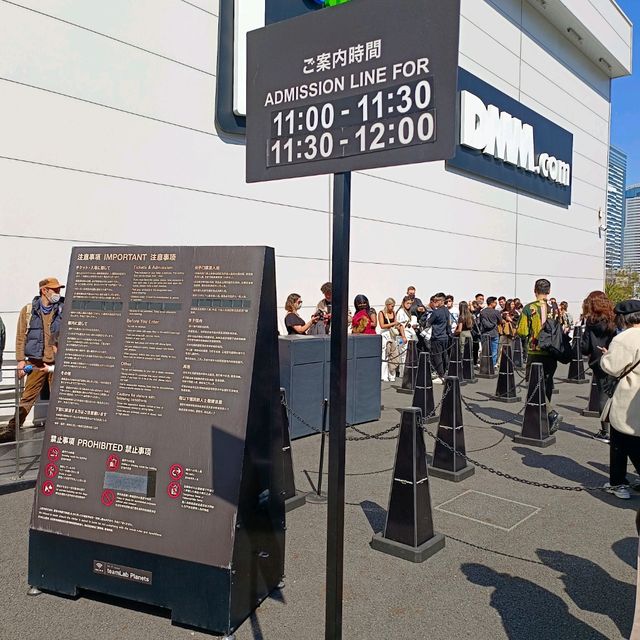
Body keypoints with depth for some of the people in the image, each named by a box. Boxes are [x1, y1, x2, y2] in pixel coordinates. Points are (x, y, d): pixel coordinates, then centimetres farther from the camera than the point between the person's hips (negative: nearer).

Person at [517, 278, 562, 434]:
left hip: (535, 353, -4)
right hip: (552, 353, 4)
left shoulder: (528, 308, -8)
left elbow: (521, 332, -10)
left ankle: (553, 414, -19)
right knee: (547, 385, 16)